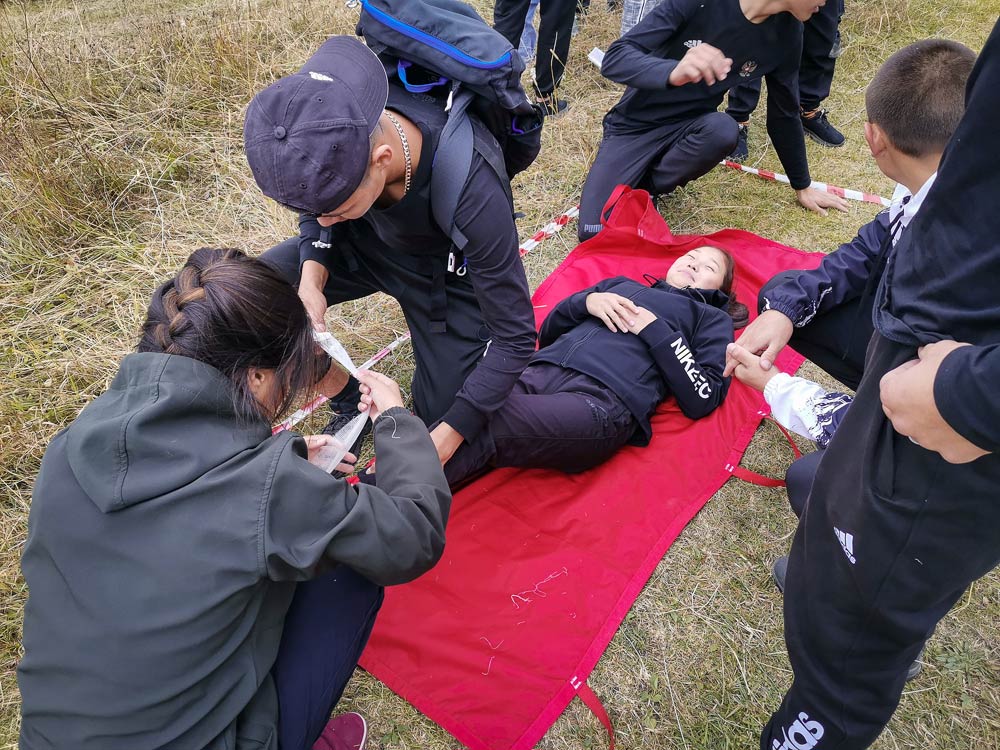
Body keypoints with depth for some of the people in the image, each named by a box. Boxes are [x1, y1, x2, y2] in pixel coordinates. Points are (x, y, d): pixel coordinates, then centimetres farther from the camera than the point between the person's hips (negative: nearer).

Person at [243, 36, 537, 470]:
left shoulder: (472, 195, -41)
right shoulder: (329, 128, -28)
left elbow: (515, 337, -29)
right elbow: (317, 211, -3)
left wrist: (445, 439, -29)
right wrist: (312, 277, -23)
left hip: (445, 274, -4)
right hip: (367, 243, 4)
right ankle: (348, 403, 8)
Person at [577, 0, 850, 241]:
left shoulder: (786, 33, -7)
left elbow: (784, 112, 7)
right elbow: (615, 59, -27)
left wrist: (802, 186, 14)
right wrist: (673, 72, -46)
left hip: (690, 126, 4)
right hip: (635, 125, -3)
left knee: (723, 129, -33)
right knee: (594, 234, -20)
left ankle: (647, 187, -4)